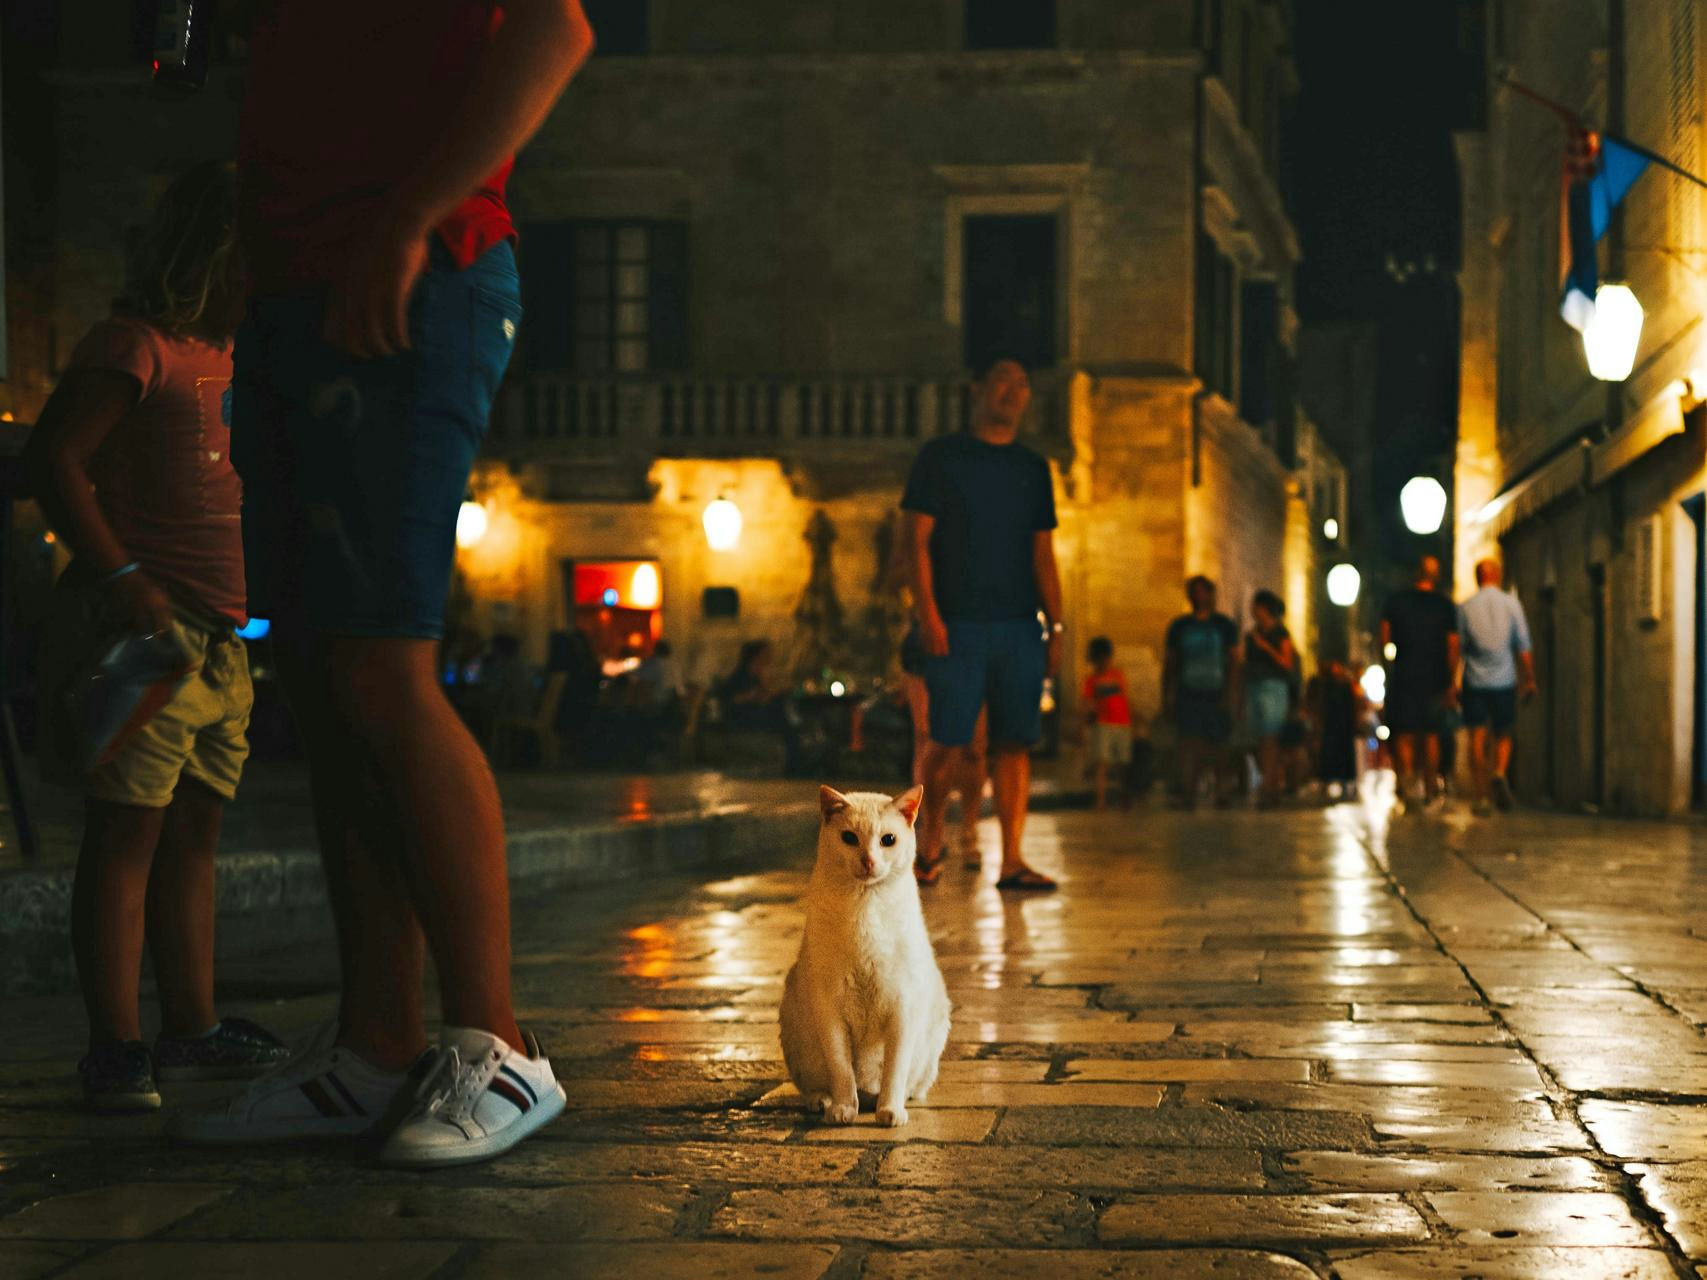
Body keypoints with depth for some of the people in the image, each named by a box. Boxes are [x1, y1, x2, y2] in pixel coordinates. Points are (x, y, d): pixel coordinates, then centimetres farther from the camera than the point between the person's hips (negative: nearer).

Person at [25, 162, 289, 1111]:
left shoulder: (230, 358, 20)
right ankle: (116, 1048, -6)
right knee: (127, 828, -7)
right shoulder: (135, 346, -8)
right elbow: (54, 459, -16)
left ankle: (191, 1028, 19)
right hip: (142, 629, -9)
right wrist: (121, 577, -21)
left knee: (194, 834, 12)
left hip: (216, 634, 9)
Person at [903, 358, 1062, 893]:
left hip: (1020, 628, 4)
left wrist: (1055, 627, 7)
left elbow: (1043, 554, 15)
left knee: (1015, 743, -1)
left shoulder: (1033, 468, 16)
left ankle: (1012, 860, 0)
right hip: (957, 626, -4)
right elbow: (918, 541, -1)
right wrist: (927, 613, -11)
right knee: (951, 743, -7)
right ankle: (931, 829, 18)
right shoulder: (941, 457, 5)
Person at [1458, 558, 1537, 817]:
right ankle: (1499, 774, -14)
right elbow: (1523, 647, -1)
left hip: (1474, 681, 0)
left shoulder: (1465, 608, 0)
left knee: (1477, 739, 3)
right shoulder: (1511, 604, 0)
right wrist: (1529, 679, 5)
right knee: (1503, 735, 14)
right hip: (1505, 679, 0)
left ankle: (1482, 795, -2)